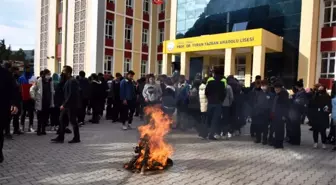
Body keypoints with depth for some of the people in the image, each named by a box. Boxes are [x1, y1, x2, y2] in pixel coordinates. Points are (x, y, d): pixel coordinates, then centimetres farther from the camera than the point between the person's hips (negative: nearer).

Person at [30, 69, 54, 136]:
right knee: (40, 117, 1)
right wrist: (34, 97, -10)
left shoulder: (50, 81, 8)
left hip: (48, 103, 5)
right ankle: (39, 130, 12)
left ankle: (43, 130, 19)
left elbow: (52, 91, 18)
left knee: (46, 117, 8)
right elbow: (32, 89, -7)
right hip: (41, 102, -4)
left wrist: (52, 101, 12)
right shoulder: (39, 81, -8)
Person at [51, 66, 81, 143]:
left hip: (71, 105, -10)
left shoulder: (72, 81, -17)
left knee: (73, 121, 0)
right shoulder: (68, 81, 13)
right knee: (61, 119, 12)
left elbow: (71, 95, -23)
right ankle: (60, 138, 20)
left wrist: (64, 105, -20)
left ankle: (76, 138, 14)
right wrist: (63, 104, 8)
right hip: (67, 105, 10)